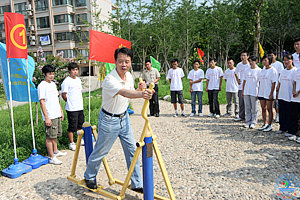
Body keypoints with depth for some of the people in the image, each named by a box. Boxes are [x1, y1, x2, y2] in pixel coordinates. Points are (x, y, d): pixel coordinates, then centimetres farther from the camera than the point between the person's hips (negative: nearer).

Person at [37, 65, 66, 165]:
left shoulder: (53, 84, 14)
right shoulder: (42, 85, -11)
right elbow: (42, 102, -15)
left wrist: (61, 111, 19)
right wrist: (46, 118, -18)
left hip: (57, 115, 8)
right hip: (50, 116, -8)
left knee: (55, 134, 18)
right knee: (50, 136, -2)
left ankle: (55, 151, 32)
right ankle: (51, 157, 6)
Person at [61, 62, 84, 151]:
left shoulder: (78, 79, 12)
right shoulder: (67, 81, -11)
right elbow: (64, 95, -10)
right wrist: (70, 102, 1)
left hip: (80, 107, 7)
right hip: (71, 108, -7)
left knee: (80, 124, 17)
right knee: (72, 126, 0)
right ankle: (71, 143, 13)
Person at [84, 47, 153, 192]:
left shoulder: (129, 76, -2)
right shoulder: (109, 80, -27)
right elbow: (124, 93, -45)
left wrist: (140, 89, -11)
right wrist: (141, 94, -64)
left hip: (124, 117, 6)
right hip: (109, 120, -6)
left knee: (132, 150, 6)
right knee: (100, 152, 10)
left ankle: (137, 184, 20)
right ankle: (89, 177, 38)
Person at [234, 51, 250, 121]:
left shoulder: (250, 65, -7)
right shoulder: (239, 65, 8)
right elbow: (236, 73, 26)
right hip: (241, 86, 5)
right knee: (241, 102, 9)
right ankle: (241, 116, 18)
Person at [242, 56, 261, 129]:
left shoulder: (259, 70, -3)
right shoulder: (247, 70, 12)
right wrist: (243, 91, 12)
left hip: (254, 92, -5)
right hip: (246, 92, 5)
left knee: (254, 108, 2)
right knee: (247, 108, 8)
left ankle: (253, 122, 11)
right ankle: (248, 121, 17)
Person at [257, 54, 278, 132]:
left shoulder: (273, 70, -9)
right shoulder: (263, 70, 12)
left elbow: (273, 83, -12)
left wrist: (271, 93, -16)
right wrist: (258, 92, 11)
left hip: (269, 94, -6)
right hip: (261, 93, 7)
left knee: (269, 109, 2)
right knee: (263, 109, 11)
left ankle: (269, 125, 12)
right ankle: (265, 124, 23)